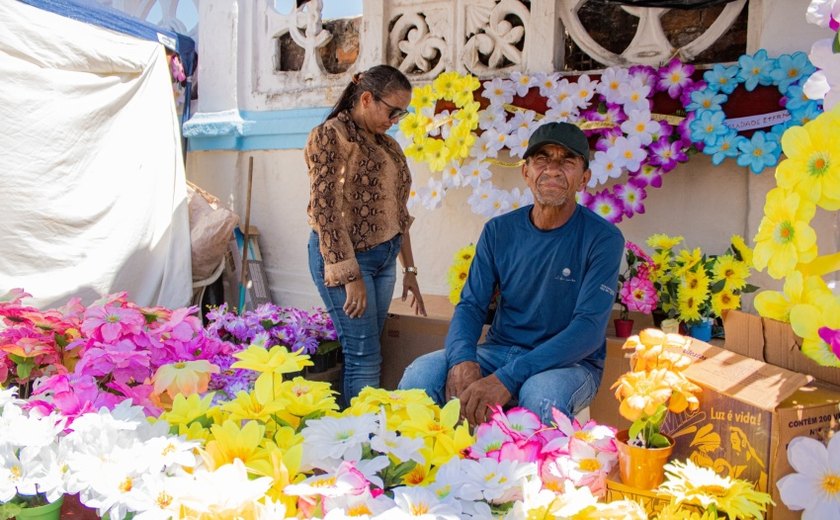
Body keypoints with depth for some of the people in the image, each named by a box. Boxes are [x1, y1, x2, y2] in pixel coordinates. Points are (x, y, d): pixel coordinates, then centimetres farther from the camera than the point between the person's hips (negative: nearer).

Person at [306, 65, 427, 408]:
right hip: (345, 257, -7)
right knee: (365, 358, -5)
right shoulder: (330, 136, -9)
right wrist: (350, 276, -18)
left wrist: (408, 269, 17)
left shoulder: (387, 145, 15)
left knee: (362, 354, 9)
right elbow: (325, 212, -15)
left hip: (385, 258, 7)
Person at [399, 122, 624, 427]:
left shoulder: (603, 238, -10)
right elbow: (471, 304, 1)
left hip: (571, 361, -3)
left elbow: (590, 327, -20)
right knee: (420, 373, -22)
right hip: (499, 350, 4)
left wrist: (508, 378, -31)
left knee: (541, 395, -38)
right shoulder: (499, 231, 3)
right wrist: (462, 360, -24)